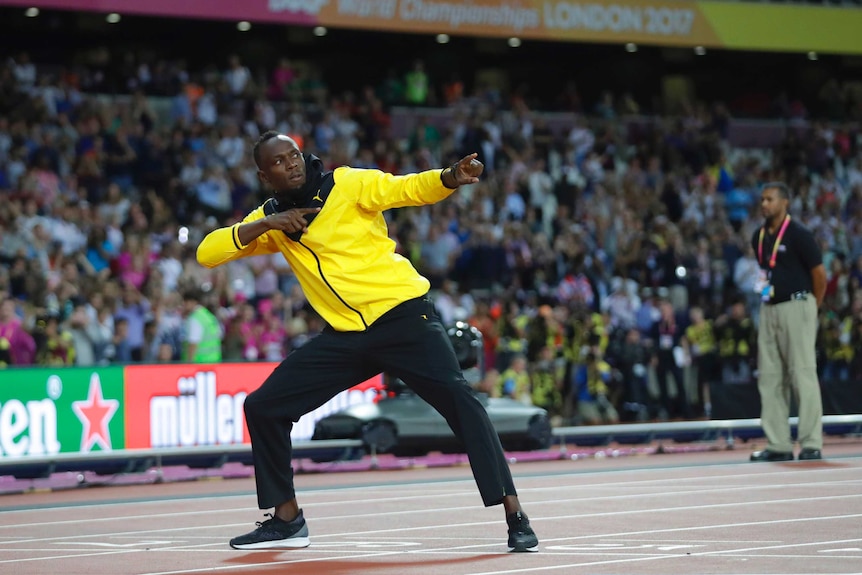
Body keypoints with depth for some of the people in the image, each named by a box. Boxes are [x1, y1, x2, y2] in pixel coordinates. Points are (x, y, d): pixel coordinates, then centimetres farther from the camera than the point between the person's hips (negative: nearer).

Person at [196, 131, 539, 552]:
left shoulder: (347, 184, -5)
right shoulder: (269, 220, 8)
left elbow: (411, 188, -16)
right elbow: (207, 254, 0)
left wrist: (452, 177, -37)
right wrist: (266, 225, -14)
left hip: (402, 315, -5)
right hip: (344, 335, 5)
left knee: (456, 396, -23)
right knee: (263, 406, 2)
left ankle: (515, 517, -21)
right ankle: (287, 520, 16)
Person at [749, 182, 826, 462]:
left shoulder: (799, 234, -9)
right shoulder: (759, 237, 12)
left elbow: (820, 274, -6)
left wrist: (811, 307, 2)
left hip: (796, 307, -7)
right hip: (769, 309, 7)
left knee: (802, 374, -8)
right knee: (769, 377, 6)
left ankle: (811, 444, -7)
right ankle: (779, 445, 10)